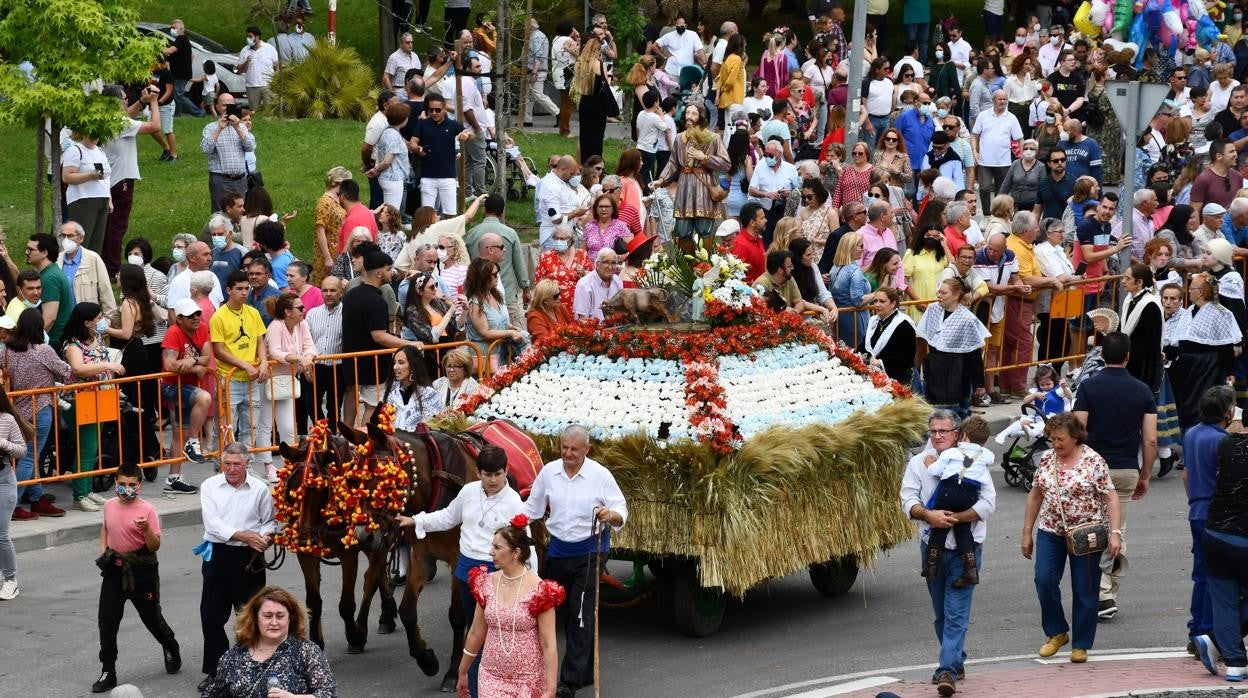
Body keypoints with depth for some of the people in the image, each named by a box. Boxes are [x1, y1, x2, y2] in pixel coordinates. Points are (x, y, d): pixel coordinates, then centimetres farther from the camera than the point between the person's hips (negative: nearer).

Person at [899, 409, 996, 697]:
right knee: (941, 611, 14)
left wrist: (956, 518, -21)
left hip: (965, 547, -4)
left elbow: (987, 503, -9)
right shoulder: (919, 462, 6)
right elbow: (908, 500, -2)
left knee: (956, 612, -10)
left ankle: (947, 670, -16)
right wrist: (929, 515, -21)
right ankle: (956, 661, 29)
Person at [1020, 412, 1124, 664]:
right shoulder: (1046, 460, 6)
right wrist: (1027, 532, 12)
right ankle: (1057, 633, 7)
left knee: (1085, 591, 0)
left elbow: (1111, 499, -9)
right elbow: (1036, 496, 14)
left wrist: (1115, 533, -18)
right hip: (1050, 532, 4)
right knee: (1044, 579, -12)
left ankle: (1081, 644, 13)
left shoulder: (1094, 461, -7)